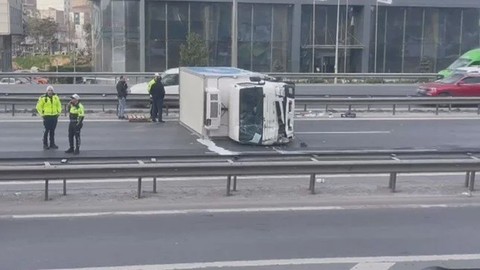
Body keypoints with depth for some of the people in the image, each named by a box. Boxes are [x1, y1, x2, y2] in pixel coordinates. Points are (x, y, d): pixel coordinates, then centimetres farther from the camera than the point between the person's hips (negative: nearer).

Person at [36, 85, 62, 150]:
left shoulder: (56, 97, 7)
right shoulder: (43, 98, -6)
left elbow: (59, 105, 19)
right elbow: (38, 107, -1)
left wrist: (59, 112, 9)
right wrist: (42, 114, -4)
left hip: (54, 117, 4)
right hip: (47, 117, -4)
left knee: (52, 131, 10)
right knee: (47, 130, -2)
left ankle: (52, 144, 17)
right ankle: (45, 144, 5)